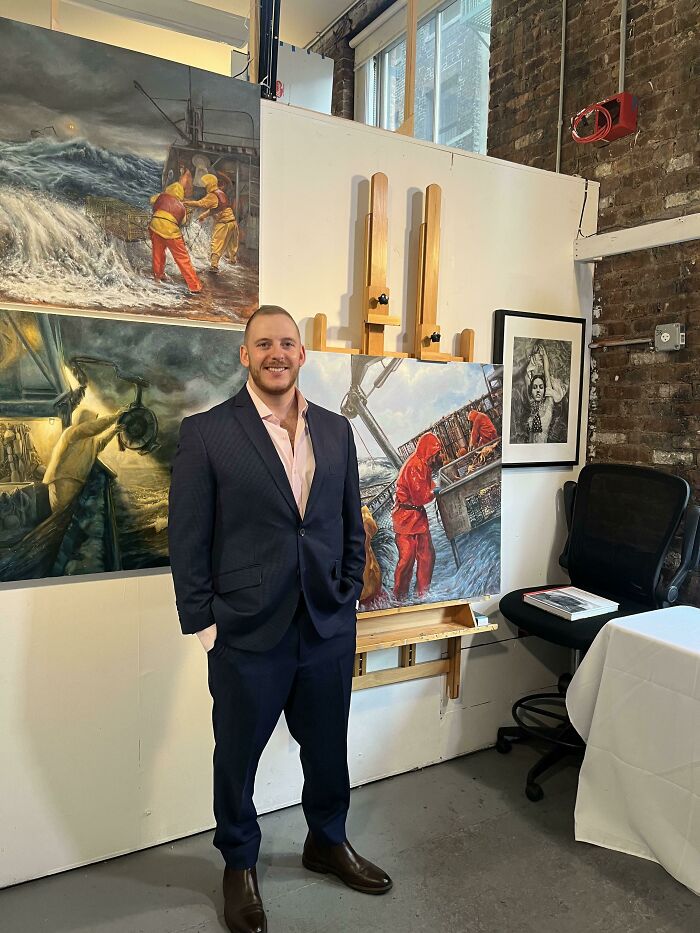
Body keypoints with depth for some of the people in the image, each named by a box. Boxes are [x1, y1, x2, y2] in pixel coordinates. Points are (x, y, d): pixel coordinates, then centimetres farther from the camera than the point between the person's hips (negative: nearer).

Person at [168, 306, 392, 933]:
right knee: (237, 756, 16)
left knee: (328, 747, 21)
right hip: (247, 631, -3)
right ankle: (239, 863, 42)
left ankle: (328, 841, 48)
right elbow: (188, 537, -7)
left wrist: (348, 595, 6)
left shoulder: (336, 430, 5)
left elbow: (352, 523, 10)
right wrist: (201, 622, -8)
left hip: (329, 625, 4)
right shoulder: (206, 432, -8)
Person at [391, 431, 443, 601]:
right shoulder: (414, 466, -23)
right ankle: (400, 596, 10)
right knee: (407, 558, -4)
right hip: (406, 517, -10)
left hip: (419, 516, 10)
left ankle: (423, 591, 25)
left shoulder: (423, 464, 8)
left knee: (427, 554, 12)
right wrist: (435, 492, -6)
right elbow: (420, 497, -23)